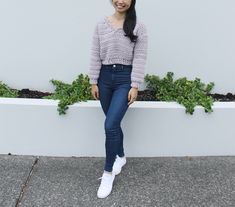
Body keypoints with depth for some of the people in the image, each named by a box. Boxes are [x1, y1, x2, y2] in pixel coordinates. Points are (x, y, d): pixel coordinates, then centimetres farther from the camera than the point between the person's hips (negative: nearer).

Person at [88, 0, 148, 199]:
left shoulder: (138, 26, -5)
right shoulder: (101, 24, 3)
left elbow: (140, 58, -7)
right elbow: (95, 55, 4)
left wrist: (135, 86, -12)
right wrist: (93, 82, 2)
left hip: (125, 78, -4)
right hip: (105, 76, 4)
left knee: (110, 125, -11)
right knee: (113, 123, 14)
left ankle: (108, 172, 6)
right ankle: (120, 156, 40)